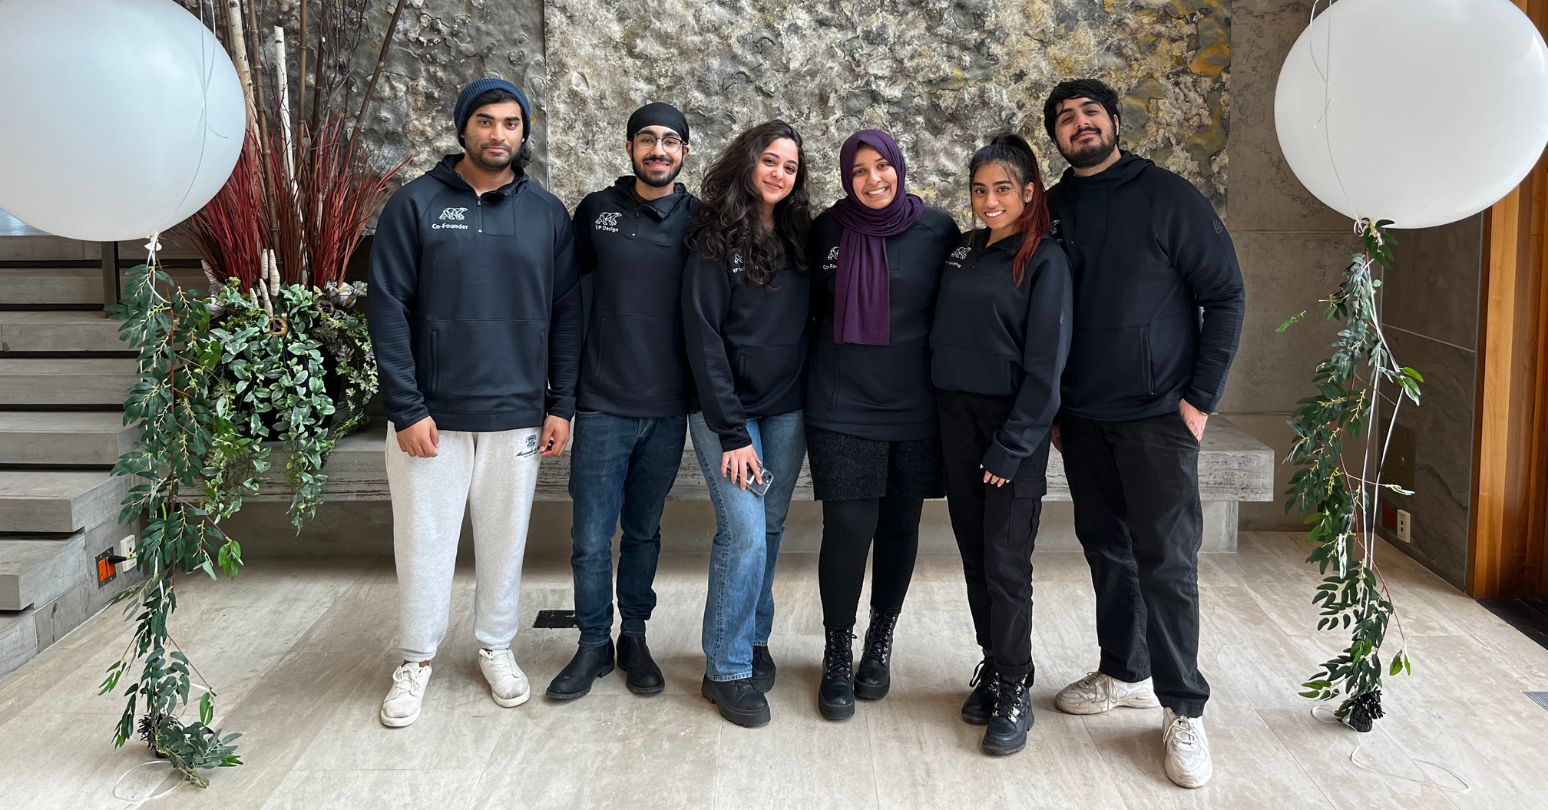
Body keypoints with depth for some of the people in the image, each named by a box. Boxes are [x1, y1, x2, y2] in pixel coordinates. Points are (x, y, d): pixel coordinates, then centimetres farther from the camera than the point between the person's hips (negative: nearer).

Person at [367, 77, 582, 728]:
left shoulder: (547, 214, 4)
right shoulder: (416, 205, -4)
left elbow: (566, 312, 6)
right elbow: (388, 309, -6)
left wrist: (562, 404, 1)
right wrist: (406, 410, -11)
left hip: (517, 417, 2)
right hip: (430, 417, -2)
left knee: (504, 542, 13)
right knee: (424, 544, 7)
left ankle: (496, 648, 32)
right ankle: (416, 659, 25)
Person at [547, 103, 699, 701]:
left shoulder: (699, 219, 1)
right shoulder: (597, 210, 2)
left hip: (668, 408, 1)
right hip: (603, 404, 0)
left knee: (644, 532, 14)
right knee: (592, 538, 1)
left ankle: (634, 635, 29)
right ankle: (594, 643, 18)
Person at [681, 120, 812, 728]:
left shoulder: (800, 238, 10)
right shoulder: (716, 240, -7)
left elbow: (805, 326, 14)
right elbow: (704, 338, -11)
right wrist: (732, 433, -15)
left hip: (787, 411, 5)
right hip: (727, 409, -5)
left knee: (770, 530, 11)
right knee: (744, 532, -11)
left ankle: (754, 640, 28)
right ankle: (727, 671, 0)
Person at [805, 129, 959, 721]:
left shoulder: (937, 231, 0)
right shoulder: (828, 230, 1)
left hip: (914, 407, 1)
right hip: (842, 407, -1)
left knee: (899, 527, 11)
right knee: (848, 530, -6)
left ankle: (880, 644, 31)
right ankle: (837, 657, 12)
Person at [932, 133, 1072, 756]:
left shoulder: (1045, 260, -7)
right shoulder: (963, 252, 11)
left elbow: (1046, 362, -11)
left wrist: (1012, 446, -15)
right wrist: (948, 418, 5)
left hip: (1014, 427, -6)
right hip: (957, 420, 6)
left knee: (1006, 564, -4)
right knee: (975, 554, 10)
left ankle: (1014, 693, 7)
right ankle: (993, 669, 23)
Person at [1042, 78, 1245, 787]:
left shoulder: (1168, 198, -6)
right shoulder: (1051, 211, 7)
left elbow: (1226, 297, -6)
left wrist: (1200, 397, -10)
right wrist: (1051, 403, 9)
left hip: (1158, 417, -5)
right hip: (1081, 419, 5)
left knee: (1166, 561, -4)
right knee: (1107, 549, 14)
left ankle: (1184, 711, 6)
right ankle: (1125, 674, 30)